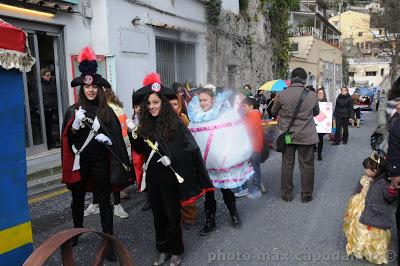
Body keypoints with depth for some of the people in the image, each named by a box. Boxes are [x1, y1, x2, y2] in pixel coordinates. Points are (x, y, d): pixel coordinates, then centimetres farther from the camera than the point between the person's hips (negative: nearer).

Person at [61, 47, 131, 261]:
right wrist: (76, 123, -17)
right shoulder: (73, 110, 1)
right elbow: (67, 138, -1)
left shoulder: (106, 111, -1)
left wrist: (108, 139, -19)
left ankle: (109, 241, 14)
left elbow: (117, 136, 1)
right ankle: (76, 232, 40)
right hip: (79, 162, 2)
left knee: (104, 200, 5)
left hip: (101, 162, -1)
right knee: (77, 198, 18)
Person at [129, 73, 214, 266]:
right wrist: (134, 135, -6)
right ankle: (162, 249, 33)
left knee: (172, 214, 9)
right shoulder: (145, 125, 2)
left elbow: (190, 148, -12)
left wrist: (171, 158, -17)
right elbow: (140, 150, 9)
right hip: (152, 176, 4)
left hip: (169, 176, -4)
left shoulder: (174, 123, -12)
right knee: (158, 213, 16)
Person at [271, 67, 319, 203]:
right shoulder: (312, 95, -9)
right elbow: (316, 112, 8)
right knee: (307, 165, 11)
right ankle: (306, 195, 22)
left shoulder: (282, 95, -11)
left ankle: (287, 194, 21)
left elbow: (273, 112, 4)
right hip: (306, 136, 0)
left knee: (287, 165, 11)